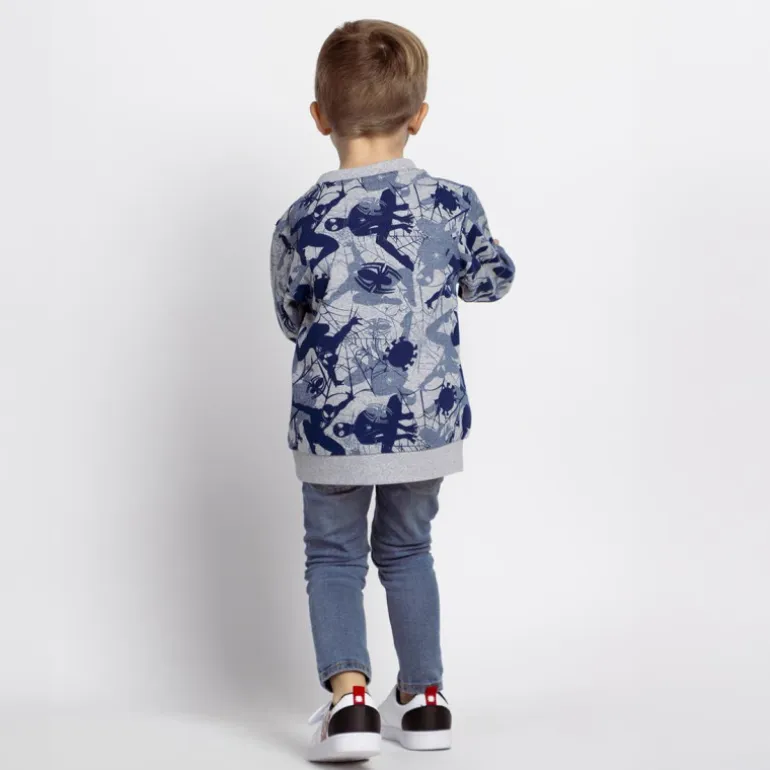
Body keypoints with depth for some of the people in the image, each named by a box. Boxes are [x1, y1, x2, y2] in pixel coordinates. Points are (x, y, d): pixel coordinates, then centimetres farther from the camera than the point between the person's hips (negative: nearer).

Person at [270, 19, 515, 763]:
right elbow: (493, 279, 11)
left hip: (334, 423, -2)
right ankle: (424, 698, 25)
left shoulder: (302, 221, -12)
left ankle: (348, 696, -4)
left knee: (333, 556, 12)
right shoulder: (452, 203, -6)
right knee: (407, 551, 20)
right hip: (430, 420, 3)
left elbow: (295, 320, 2)